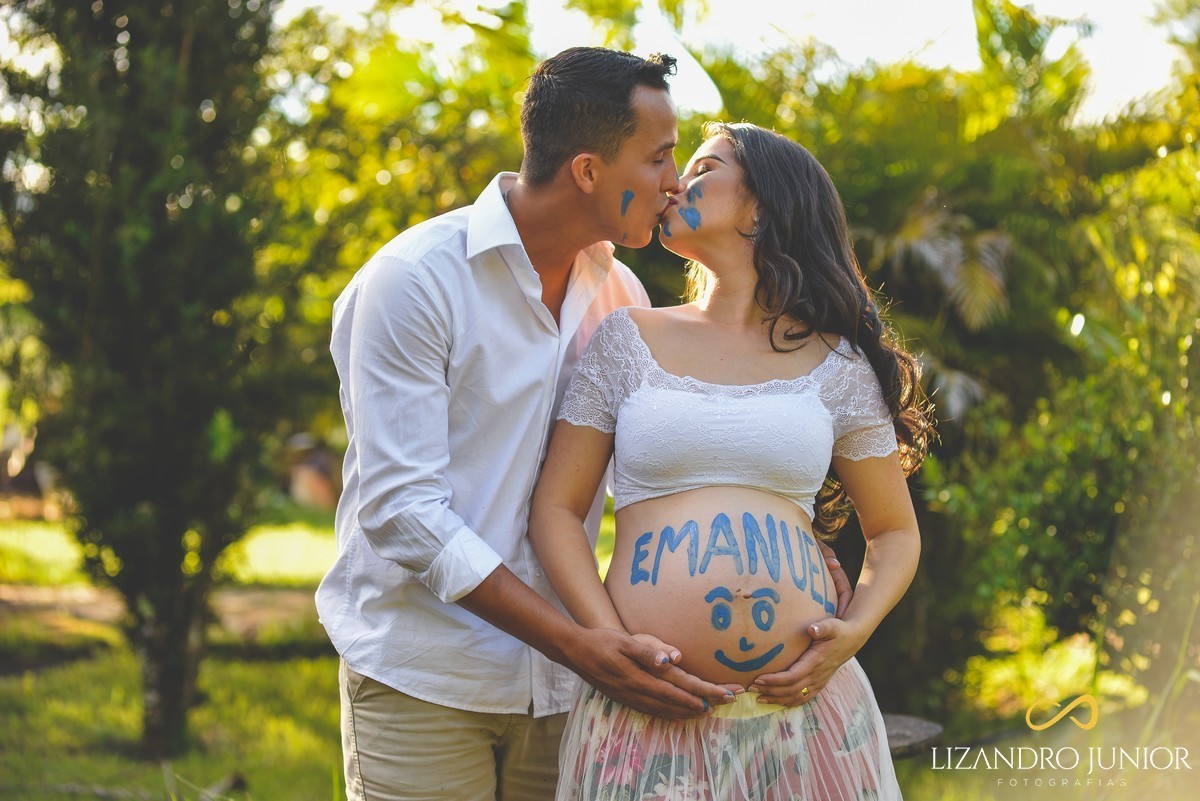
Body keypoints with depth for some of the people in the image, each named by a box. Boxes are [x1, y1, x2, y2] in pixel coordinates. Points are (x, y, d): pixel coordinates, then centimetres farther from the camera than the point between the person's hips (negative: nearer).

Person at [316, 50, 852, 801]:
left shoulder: (619, 294, 6)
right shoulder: (415, 280, -13)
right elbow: (400, 511, -19)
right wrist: (584, 647, -24)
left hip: (558, 684, 5)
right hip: (423, 677, -5)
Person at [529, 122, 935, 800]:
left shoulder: (835, 365, 9)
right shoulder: (628, 339, 8)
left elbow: (895, 533, 14)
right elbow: (556, 510, 5)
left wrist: (854, 635, -5)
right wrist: (613, 644, -9)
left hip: (803, 699, 1)